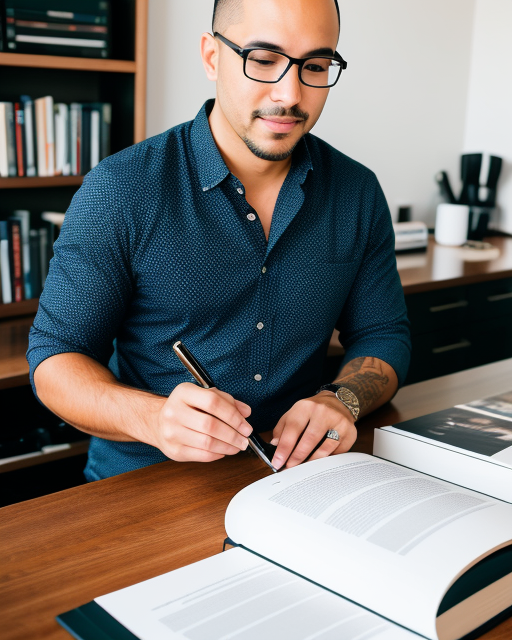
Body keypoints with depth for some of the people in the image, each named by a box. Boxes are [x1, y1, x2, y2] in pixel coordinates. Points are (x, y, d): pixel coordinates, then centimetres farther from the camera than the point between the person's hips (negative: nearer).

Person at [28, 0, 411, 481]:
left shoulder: (359, 194, 2)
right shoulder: (119, 192, -10)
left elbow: (383, 335, 10)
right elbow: (56, 356, -7)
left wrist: (342, 401, -14)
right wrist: (152, 417, -28)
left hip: (297, 474, 5)